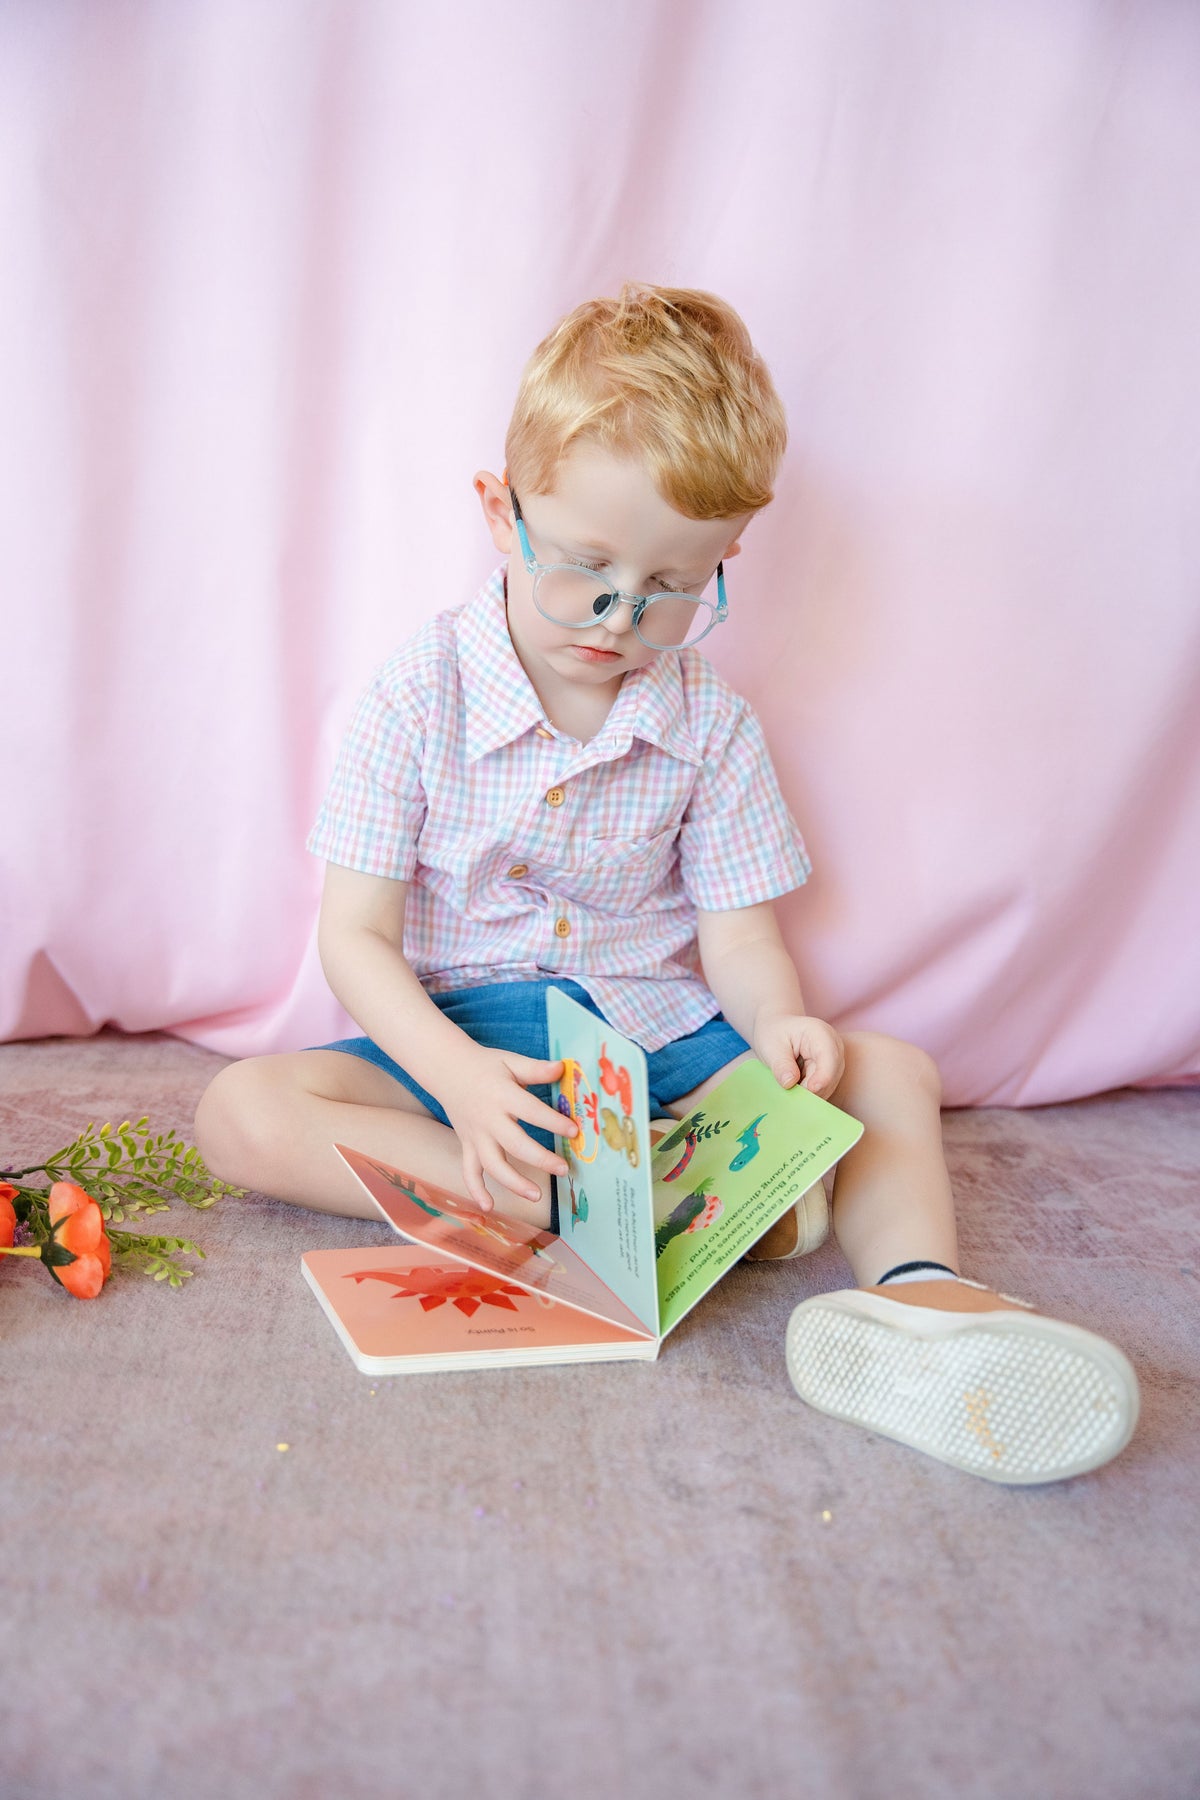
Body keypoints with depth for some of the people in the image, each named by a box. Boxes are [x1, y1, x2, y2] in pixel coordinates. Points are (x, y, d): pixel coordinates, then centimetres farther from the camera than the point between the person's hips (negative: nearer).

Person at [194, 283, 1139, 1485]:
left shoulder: (711, 725, -1)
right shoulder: (417, 699, -10)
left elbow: (737, 937, -1)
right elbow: (356, 937, -12)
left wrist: (777, 1022, -26)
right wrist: (457, 1074, -31)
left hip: (654, 1033, 2)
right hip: (458, 1037, -1)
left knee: (891, 1072, -15)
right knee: (242, 1112, -27)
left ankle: (914, 1292, -42)